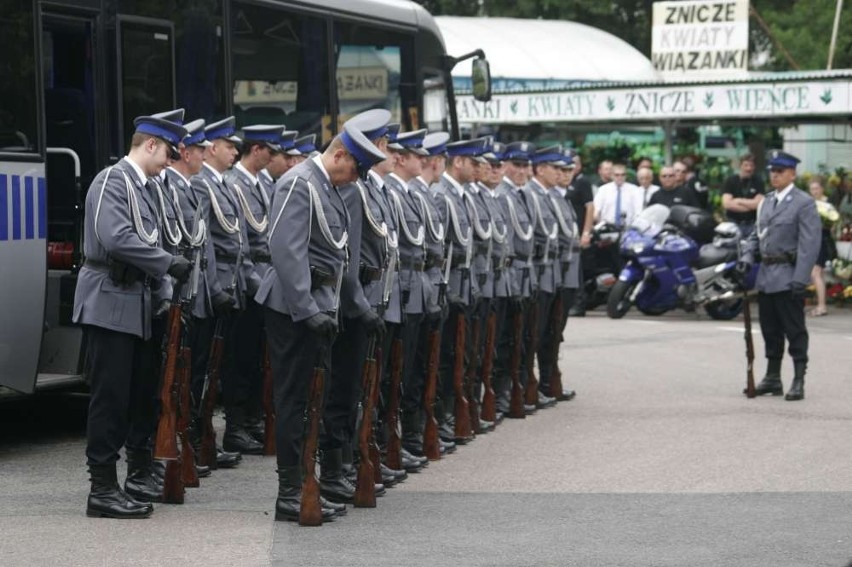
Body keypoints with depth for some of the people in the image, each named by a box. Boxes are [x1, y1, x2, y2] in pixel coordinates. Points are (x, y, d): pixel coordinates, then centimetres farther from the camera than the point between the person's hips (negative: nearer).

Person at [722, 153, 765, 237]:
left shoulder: (758, 181, 2)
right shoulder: (731, 181, 1)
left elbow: (759, 203, -7)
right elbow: (726, 204, -10)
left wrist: (739, 201, -5)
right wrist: (750, 205, -8)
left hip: (752, 224, 0)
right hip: (734, 223, 0)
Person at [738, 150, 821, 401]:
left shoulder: (804, 203, -8)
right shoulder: (767, 202, 15)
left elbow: (809, 244, -14)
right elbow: (756, 234, 20)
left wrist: (800, 279, -20)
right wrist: (747, 257, 1)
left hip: (788, 277, -7)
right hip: (766, 276, 7)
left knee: (794, 331, -3)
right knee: (770, 330, 13)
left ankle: (799, 381, 2)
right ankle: (772, 378, 22)